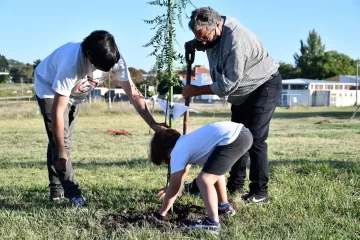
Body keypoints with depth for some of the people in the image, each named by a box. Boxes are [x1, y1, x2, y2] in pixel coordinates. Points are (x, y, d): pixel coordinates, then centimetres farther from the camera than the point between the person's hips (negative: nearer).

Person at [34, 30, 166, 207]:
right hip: (49, 88, -5)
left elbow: (133, 93, -20)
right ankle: (73, 194, -8)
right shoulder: (73, 63, -44)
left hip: (74, 93, 6)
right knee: (59, 142, -14)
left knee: (63, 140, 12)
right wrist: (61, 153, -34)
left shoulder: (115, 59, -28)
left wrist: (153, 124, -28)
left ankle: (57, 190, 23)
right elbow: (58, 111, -39)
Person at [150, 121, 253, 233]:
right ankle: (224, 206, 44)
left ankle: (213, 223, -12)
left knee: (204, 180, -10)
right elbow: (183, 171, 44)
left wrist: (161, 213, 18)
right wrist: (169, 189, 56)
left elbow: (174, 187, 7)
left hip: (232, 139, -11)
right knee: (215, 170, 32)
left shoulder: (177, 153, 2)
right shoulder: (185, 142, 28)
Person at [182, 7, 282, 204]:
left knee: (254, 139, -14)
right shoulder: (213, 31, -8)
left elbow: (228, 84, -31)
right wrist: (194, 45, -8)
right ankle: (235, 186, 18)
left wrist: (196, 90, -21)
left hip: (264, 86, -9)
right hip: (243, 92, 9)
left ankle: (259, 192, -7)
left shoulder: (235, 41, -35)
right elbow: (205, 44, 17)